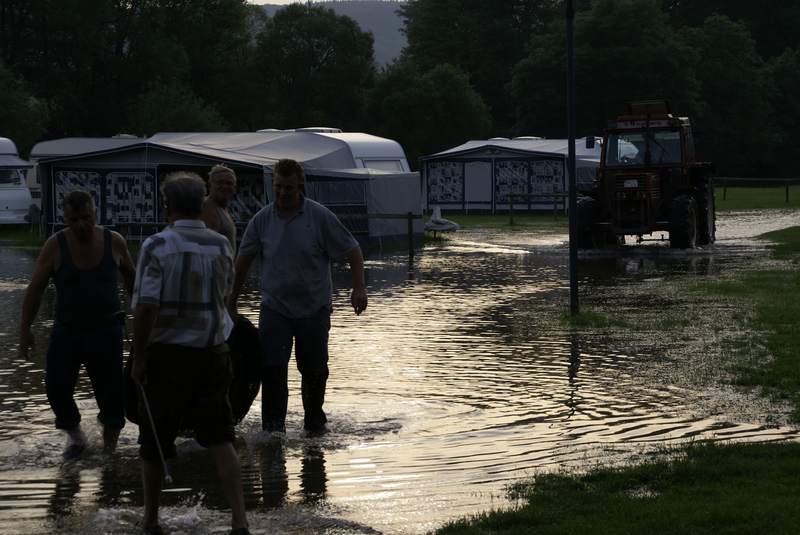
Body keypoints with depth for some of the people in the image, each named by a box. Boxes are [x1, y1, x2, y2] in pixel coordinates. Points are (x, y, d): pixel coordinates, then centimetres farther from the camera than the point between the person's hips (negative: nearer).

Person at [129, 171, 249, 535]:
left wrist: (138, 357, -11)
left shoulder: (157, 246, -12)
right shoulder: (221, 245, 2)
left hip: (167, 352, -3)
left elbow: (146, 307, -17)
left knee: (154, 441, 11)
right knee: (219, 438, 6)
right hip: (211, 351, 3)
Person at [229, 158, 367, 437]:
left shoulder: (320, 216, -8)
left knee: (314, 370, 7)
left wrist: (359, 288, -13)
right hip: (274, 307, 1)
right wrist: (232, 299, 14)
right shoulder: (262, 219, -1)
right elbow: (243, 260, 11)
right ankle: (274, 425, -10)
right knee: (272, 367, -13)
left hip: (314, 309, -1)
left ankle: (315, 425, 23)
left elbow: (352, 250, -3)